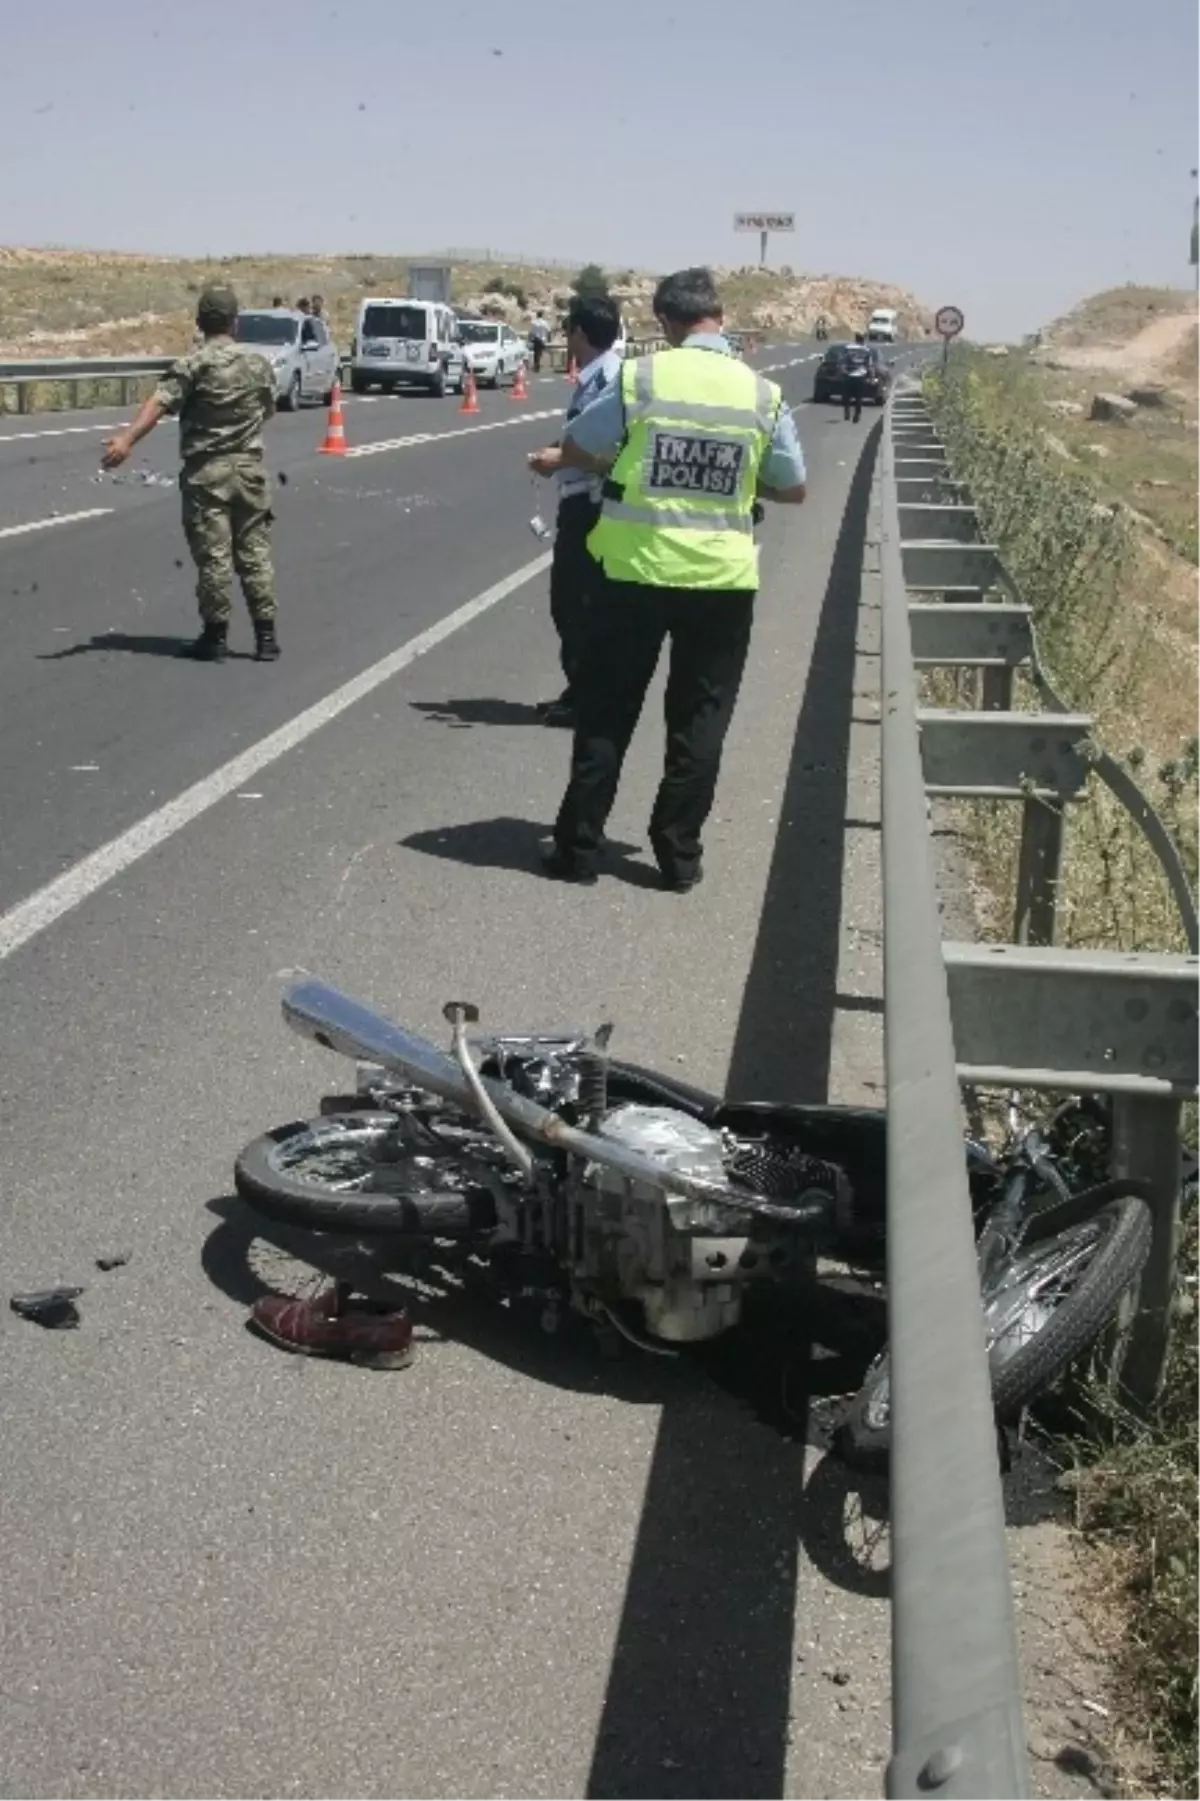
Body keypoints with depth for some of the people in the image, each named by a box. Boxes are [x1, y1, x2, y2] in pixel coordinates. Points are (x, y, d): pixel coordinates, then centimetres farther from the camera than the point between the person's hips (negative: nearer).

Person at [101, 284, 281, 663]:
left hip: (206, 469, -3)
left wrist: (127, 439, -29)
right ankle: (266, 635, 9)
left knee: (213, 554, 1)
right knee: (255, 551, 9)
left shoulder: (193, 365, -8)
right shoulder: (259, 363, 5)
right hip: (249, 466, 3)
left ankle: (215, 636, 6)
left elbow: (159, 403, -21)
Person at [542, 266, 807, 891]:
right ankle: (679, 854, 14)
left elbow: (574, 451, 4)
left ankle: (578, 846, 13)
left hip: (634, 570, -1)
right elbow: (792, 489, 8)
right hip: (722, 578, 1)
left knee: (606, 714, 10)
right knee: (699, 720, 11)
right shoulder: (762, 394, -1)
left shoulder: (639, 378, -6)